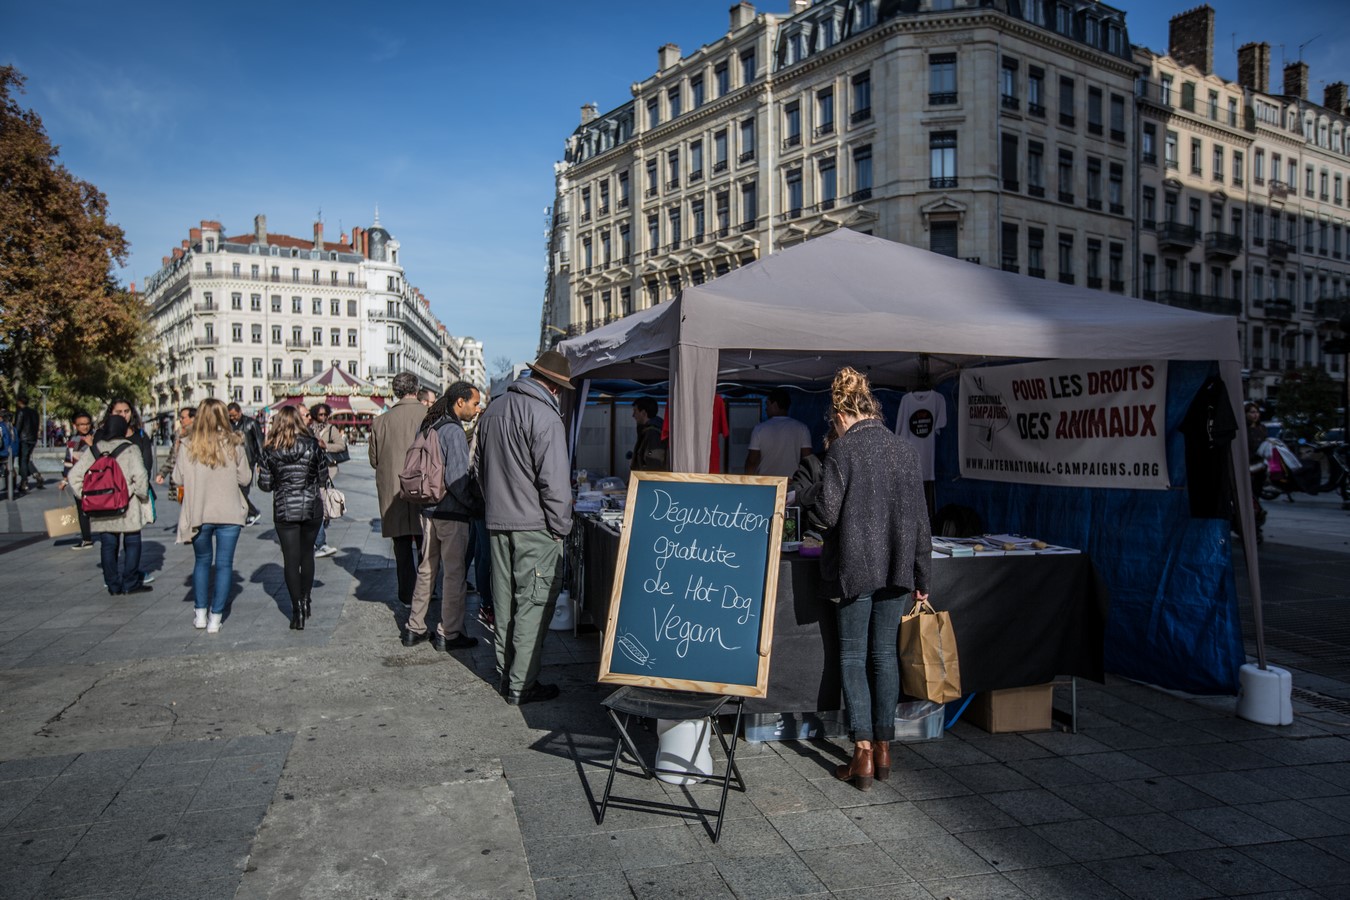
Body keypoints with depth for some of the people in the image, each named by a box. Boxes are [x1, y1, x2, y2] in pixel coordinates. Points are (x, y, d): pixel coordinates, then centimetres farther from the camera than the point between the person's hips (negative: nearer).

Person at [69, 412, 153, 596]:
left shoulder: (94, 451, 6)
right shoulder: (129, 450, -8)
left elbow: (74, 475, 6)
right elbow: (140, 476, -18)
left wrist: (84, 495, 12)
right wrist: (142, 494, -3)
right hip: (127, 508, -4)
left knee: (108, 545, 11)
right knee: (132, 543, 6)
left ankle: (113, 585, 16)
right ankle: (130, 583, 7)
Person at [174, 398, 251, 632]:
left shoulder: (189, 446, -7)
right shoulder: (233, 445, -7)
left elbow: (178, 478, -3)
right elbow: (245, 478, -2)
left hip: (198, 514, 1)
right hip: (229, 514, -1)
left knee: (202, 562, 19)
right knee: (224, 564, 8)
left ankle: (200, 614, 22)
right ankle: (215, 617, 9)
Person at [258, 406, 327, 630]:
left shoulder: (270, 451, -5)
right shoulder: (311, 445, -6)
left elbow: (265, 485, -2)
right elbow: (324, 478, -1)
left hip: (284, 510, -1)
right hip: (311, 508, 1)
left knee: (291, 559, 4)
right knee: (307, 554, 18)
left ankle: (298, 610, 3)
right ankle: (306, 601, 27)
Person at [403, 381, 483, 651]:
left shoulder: (431, 427, 10)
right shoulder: (453, 431, -16)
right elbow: (457, 478, -21)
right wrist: (477, 505, -10)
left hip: (429, 511, 9)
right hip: (451, 514, -9)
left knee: (427, 569, 17)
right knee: (454, 573, 2)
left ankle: (415, 629, 25)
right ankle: (449, 634, 10)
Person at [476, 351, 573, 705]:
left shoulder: (491, 412, 12)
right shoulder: (544, 415, -15)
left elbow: (481, 469, 20)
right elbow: (554, 479, -19)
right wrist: (561, 526, -10)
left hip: (497, 523, 8)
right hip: (535, 528, -8)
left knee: (505, 602, 15)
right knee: (533, 604, 0)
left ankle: (506, 675, 25)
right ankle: (522, 685, 5)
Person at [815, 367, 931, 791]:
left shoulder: (842, 449, -8)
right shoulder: (905, 450, 6)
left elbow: (827, 512, -14)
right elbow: (920, 520, 7)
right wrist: (921, 578, 13)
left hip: (858, 565, -5)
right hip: (898, 566, 5)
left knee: (853, 658, 5)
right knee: (885, 654, 13)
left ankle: (863, 754, 3)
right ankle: (883, 748, 20)